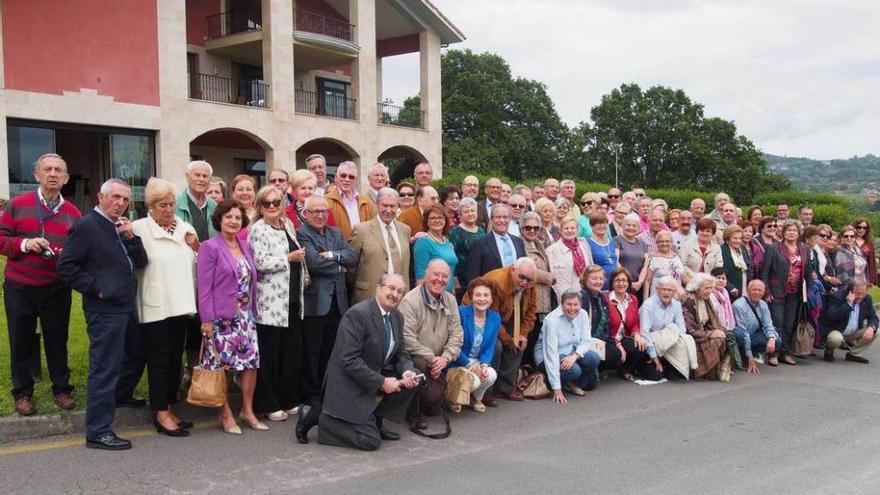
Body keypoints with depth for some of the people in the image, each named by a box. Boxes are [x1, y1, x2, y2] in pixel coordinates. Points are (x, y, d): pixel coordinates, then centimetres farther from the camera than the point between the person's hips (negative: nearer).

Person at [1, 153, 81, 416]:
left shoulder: (73, 213, 4)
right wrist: (24, 244, -18)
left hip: (57, 289, 1)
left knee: (57, 340, 8)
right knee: (21, 340, 7)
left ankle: (62, 389, 22)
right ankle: (22, 393, 20)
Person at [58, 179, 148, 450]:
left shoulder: (121, 227, 14)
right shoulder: (86, 226, -10)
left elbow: (140, 263, 8)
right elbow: (66, 266, -14)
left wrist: (131, 237, -6)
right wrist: (95, 288, -14)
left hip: (126, 306, 9)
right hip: (104, 309, -9)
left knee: (135, 357, 23)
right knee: (105, 367, -5)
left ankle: (118, 395, 47)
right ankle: (98, 431, 2)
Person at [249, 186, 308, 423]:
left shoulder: (288, 225, 13)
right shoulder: (258, 230, -9)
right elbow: (261, 263, -19)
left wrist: (303, 279, 17)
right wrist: (289, 258, -13)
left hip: (293, 299, 7)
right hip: (271, 302, -7)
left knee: (293, 350, 10)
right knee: (269, 354, 1)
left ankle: (289, 399, 22)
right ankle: (269, 405, 12)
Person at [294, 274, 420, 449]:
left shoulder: (397, 317, 4)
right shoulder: (357, 314, -22)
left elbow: (400, 353, 10)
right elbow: (349, 360, -25)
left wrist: (407, 372, -12)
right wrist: (381, 382, -24)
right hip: (350, 385, -8)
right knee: (370, 441, -13)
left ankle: (374, 420, 9)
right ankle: (318, 415, 3)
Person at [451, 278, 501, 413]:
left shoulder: (495, 318, 1)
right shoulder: (461, 313, -16)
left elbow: (490, 347, 4)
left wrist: (484, 364, -16)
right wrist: (470, 366, -20)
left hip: (479, 362, 5)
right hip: (459, 362, -4)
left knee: (491, 376, -26)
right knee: (474, 381, -30)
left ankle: (476, 399, 9)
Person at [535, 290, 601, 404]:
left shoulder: (583, 314, -8)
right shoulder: (552, 320, -25)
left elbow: (586, 341, -6)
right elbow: (551, 353, -28)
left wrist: (575, 355, -30)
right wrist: (557, 389, -32)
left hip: (570, 353, 6)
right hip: (548, 356, -6)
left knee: (594, 358, -20)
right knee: (574, 370, -31)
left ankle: (572, 384, 2)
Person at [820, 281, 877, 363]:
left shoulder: (867, 298, -1)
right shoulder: (837, 296, -20)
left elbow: (873, 317, 2)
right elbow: (831, 317, -32)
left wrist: (871, 327, -22)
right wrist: (848, 303, -35)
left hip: (854, 333, 7)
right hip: (835, 331, -7)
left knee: (874, 332, -10)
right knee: (836, 338, -38)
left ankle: (854, 354, 5)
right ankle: (829, 351, 0)